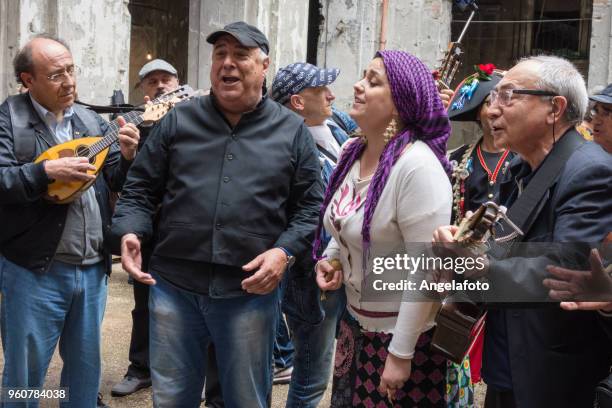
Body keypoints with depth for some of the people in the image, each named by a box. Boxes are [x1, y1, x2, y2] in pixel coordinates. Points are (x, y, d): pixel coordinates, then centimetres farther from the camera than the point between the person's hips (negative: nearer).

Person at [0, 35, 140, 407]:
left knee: (87, 368, 17)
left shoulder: (91, 121, 9)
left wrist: (127, 156, -11)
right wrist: (46, 171, -25)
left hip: (93, 268, 5)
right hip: (34, 269, -5)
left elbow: (117, 183, 8)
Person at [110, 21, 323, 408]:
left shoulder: (292, 131, 3)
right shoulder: (178, 120, 7)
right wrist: (130, 232, -9)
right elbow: (141, 189, 9)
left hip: (251, 290, -1)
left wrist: (285, 251, -12)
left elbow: (311, 206, 3)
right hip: (173, 285, 2)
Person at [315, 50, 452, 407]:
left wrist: (400, 354, -20)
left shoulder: (417, 164, -22)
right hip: (356, 324, 7)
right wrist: (330, 259, -2)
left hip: (404, 337, -7)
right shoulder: (352, 153, 1)